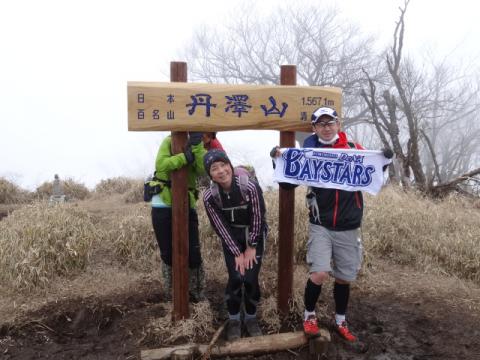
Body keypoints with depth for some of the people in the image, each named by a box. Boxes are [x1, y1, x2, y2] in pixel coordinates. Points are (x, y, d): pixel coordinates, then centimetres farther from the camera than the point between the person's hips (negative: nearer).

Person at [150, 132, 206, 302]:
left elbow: (203, 169, -17)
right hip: (163, 206, -2)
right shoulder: (170, 142, -3)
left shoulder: (201, 150, 6)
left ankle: (197, 293, 25)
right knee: (168, 254, 8)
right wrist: (186, 156, -25)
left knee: (193, 253, 2)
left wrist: (197, 146, -24)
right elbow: (160, 165, -21)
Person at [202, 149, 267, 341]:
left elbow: (258, 218, -17)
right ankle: (234, 319, 16)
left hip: (255, 235, -1)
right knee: (235, 278, -8)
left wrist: (251, 247, -11)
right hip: (231, 238, 1)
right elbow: (220, 227, -13)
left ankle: (251, 317, 20)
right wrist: (237, 253, -12)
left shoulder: (249, 187, -28)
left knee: (251, 279, -6)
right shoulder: (209, 196, -21)